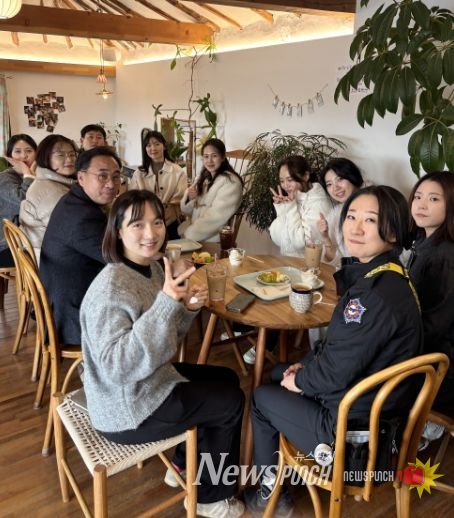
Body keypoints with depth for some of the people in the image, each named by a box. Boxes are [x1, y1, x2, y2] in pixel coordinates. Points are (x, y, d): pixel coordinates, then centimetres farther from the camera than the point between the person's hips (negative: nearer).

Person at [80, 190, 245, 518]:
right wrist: (166, 303, -40)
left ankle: (184, 467, 34)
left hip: (150, 379, 9)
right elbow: (115, 367, -36)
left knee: (227, 380, 18)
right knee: (231, 402, 0)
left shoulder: (153, 268, -2)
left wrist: (188, 309, -12)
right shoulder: (110, 289, -29)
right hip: (127, 409, -9)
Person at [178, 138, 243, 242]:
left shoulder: (230, 182, -10)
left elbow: (216, 218, -17)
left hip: (213, 242, -6)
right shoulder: (203, 177, 13)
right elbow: (187, 210, 13)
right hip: (194, 235, 6)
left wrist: (188, 233, -14)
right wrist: (188, 198, -8)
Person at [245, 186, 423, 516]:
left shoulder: (378, 294, -31)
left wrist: (300, 380, -7)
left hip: (355, 426, -9)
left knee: (262, 397, 11)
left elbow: (336, 372, -26)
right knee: (276, 375, 24)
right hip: (379, 405, 9)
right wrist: (306, 366, 4)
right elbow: (341, 344, 10)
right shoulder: (386, 277, 0)